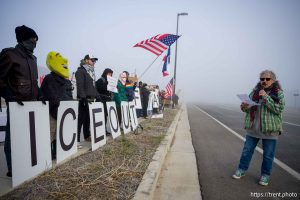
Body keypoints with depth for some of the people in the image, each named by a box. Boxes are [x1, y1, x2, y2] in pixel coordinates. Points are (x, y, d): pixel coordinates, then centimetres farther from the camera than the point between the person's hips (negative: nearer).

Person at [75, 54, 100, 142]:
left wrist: (97, 96, 17)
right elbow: (80, 86, -16)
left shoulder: (91, 72, 21)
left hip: (91, 99, 8)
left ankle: (87, 136, 24)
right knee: (81, 119, -8)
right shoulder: (80, 71, -5)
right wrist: (83, 98, -24)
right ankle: (76, 139, -3)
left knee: (88, 119, 13)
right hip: (84, 100, -8)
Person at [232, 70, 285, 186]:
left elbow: (279, 109, -17)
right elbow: (248, 106, 12)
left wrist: (266, 97, -24)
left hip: (270, 129, -3)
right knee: (247, 150, 11)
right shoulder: (255, 91, 6)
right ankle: (242, 170, 25)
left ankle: (265, 175, 26)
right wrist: (244, 107, -11)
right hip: (253, 128, 3)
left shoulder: (279, 93, -5)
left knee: (268, 154, 9)